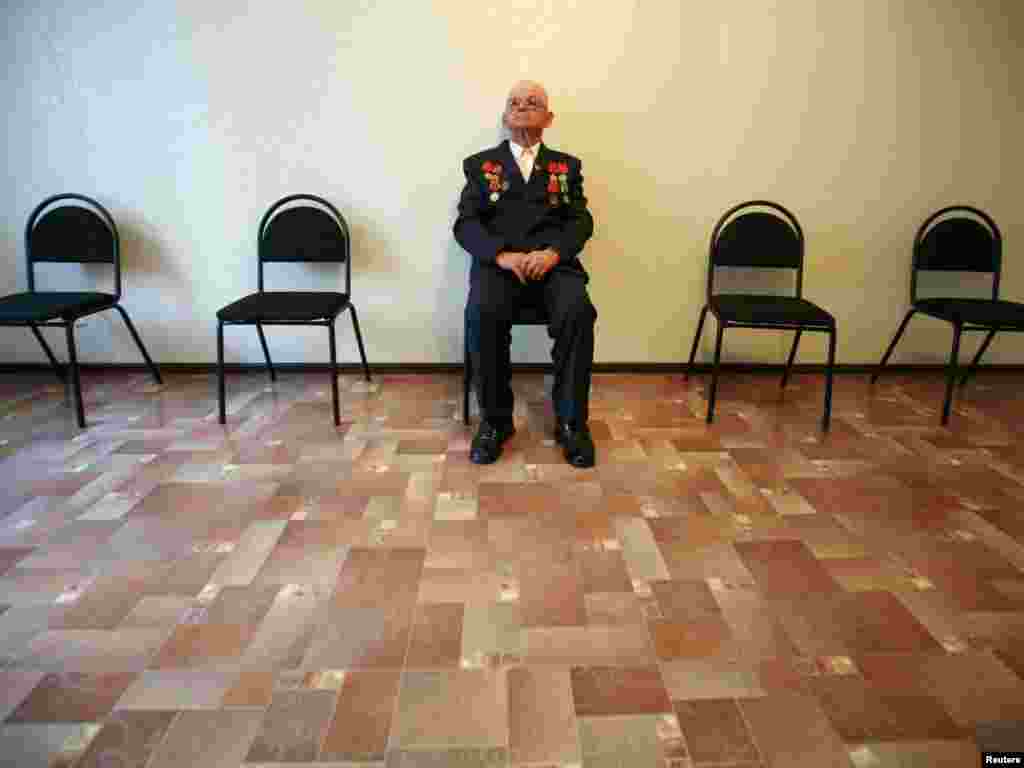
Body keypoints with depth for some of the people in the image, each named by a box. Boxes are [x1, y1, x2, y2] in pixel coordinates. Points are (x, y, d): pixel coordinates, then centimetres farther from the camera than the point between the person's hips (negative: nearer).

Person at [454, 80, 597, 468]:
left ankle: (571, 421, -14)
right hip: (498, 263, 0)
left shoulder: (567, 166, 21)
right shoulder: (480, 164, 18)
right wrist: (502, 254, -16)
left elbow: (581, 221, 7)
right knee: (482, 314, -33)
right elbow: (465, 224, 4)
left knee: (578, 312, -31)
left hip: (554, 262, 1)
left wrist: (553, 252, -15)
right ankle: (495, 419, -14)